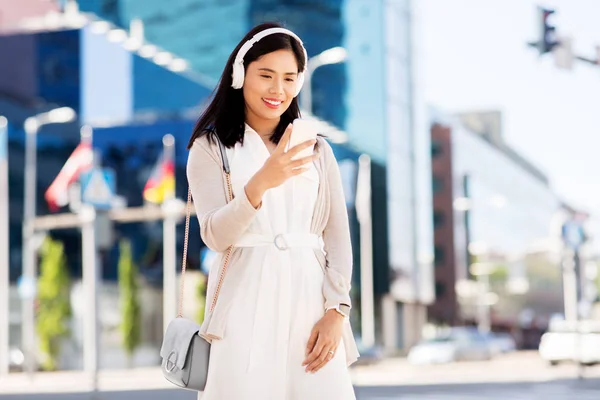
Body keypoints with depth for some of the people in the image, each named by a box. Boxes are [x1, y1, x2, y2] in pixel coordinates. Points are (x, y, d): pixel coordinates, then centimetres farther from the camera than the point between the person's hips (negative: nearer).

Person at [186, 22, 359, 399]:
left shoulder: (318, 151, 14)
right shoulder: (211, 148, 6)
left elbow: (337, 236, 8)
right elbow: (215, 235, -7)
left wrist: (336, 311, -5)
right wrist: (260, 183, -23)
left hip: (309, 300, 2)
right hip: (246, 302, -2)